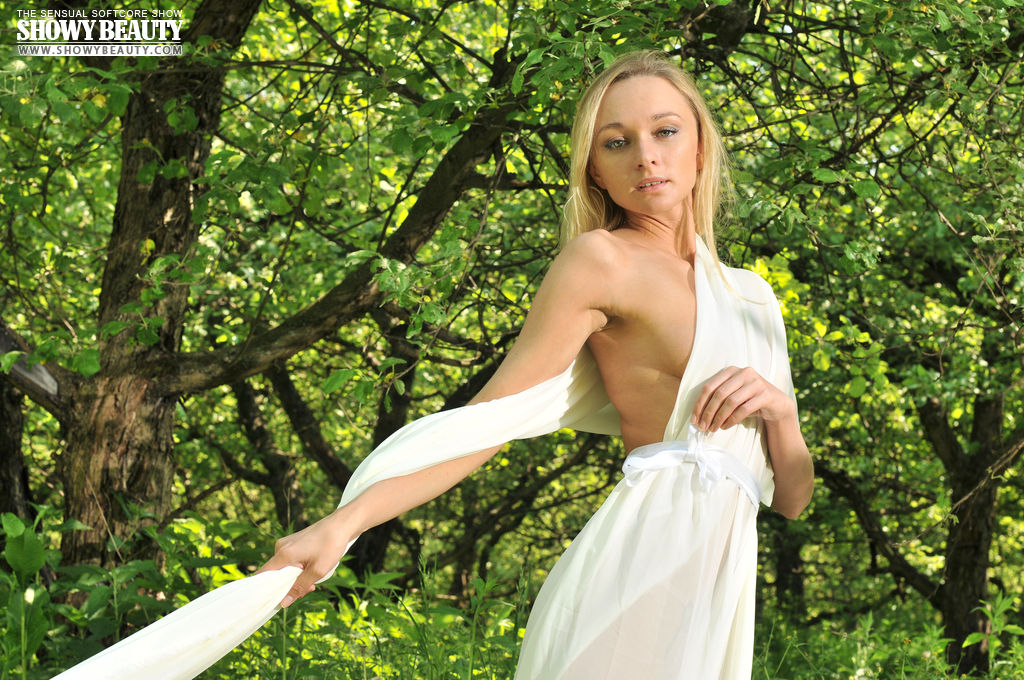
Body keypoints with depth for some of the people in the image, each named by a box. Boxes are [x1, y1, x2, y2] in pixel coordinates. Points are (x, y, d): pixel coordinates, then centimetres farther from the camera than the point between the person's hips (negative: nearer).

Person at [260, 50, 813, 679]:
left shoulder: (753, 296, 20)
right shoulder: (601, 260, 0)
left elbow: (793, 497, 17)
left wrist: (777, 409, -4)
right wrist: (343, 522, -15)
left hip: (715, 598, 7)